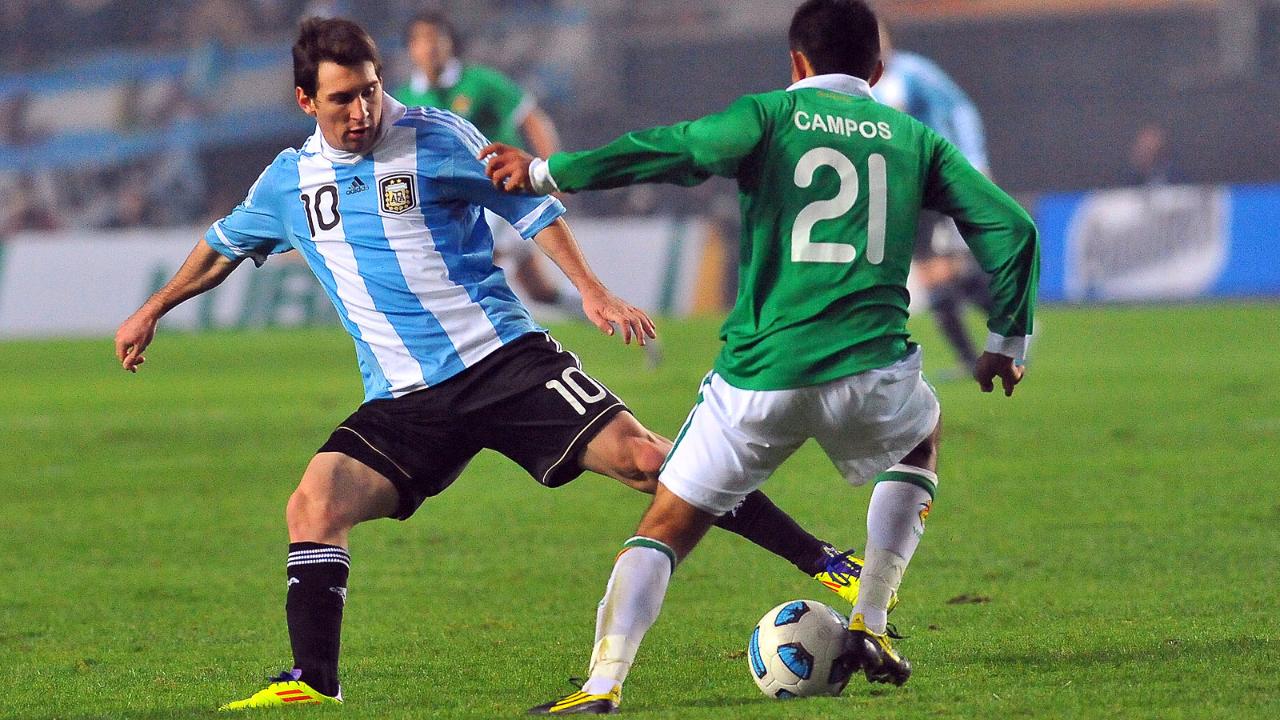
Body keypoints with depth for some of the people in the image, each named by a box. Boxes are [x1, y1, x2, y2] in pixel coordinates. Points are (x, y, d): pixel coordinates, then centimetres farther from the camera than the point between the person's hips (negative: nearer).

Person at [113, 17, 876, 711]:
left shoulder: (436, 139, -3)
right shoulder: (290, 180, 8)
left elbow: (530, 204, 4)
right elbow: (225, 245, 28)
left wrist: (592, 290, -6)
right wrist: (153, 311, 36)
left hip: (504, 359, -3)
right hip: (404, 401, 3)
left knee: (642, 457, -15)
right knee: (314, 504, -19)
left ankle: (825, 564, -11)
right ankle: (313, 683, -9)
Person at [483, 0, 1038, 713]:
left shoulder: (772, 115, 6)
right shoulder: (915, 138, 14)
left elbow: (670, 152, -9)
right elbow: (1010, 226, 11)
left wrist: (544, 172, -2)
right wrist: (1007, 342, 22)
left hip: (758, 382, -2)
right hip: (869, 371, 2)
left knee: (666, 526, 9)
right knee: (921, 439, 35)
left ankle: (604, 684, -11)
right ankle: (870, 629, 25)